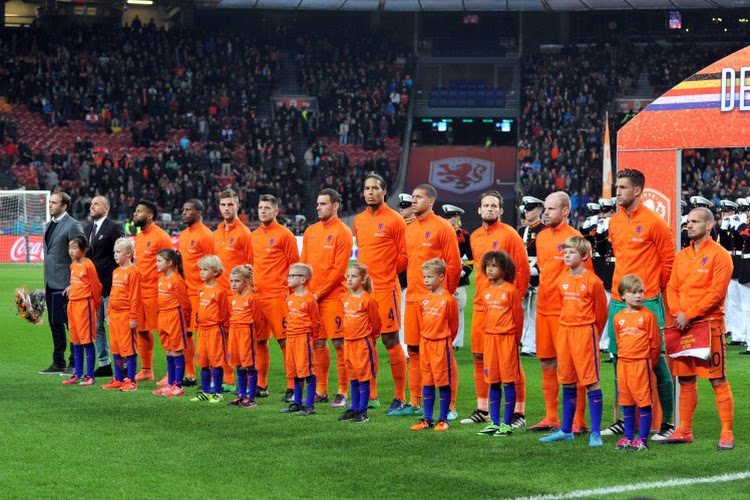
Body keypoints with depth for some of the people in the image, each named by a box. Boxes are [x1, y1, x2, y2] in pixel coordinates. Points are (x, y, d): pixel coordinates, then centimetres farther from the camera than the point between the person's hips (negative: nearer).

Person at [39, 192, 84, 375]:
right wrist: (46, 284, 18)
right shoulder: (49, 225, 15)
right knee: (55, 324, 12)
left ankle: (75, 365, 3)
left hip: (65, 284, -9)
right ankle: (58, 363, 19)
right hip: (51, 284, 9)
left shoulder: (73, 226, -11)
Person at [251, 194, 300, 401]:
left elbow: (295, 265, -4)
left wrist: (286, 287, -8)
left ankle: (292, 388, -5)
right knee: (259, 341, 10)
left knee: (285, 341, -7)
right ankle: (261, 386, 19)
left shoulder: (284, 235, -4)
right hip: (256, 296, 7)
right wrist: (251, 286, 13)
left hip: (277, 296, -6)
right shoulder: (254, 236, 15)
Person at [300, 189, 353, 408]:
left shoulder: (342, 232, -6)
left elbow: (339, 269, -11)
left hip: (333, 296, -6)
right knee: (318, 344, 9)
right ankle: (320, 390, 16)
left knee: (339, 343, -5)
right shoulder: (311, 231, 14)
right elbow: (304, 263, 17)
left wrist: (319, 292, -12)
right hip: (311, 296, 6)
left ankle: (343, 392, -1)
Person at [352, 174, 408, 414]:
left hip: (386, 288, -6)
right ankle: (369, 395, 17)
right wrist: (365, 273, 13)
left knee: (391, 341, -6)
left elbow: (404, 255, -3)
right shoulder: (359, 221, 13)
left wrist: (387, 274, 2)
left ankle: (400, 397, -1)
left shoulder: (394, 220, -5)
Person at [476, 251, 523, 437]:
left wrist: (516, 338, 2)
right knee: (493, 382, 8)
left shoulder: (510, 290, -7)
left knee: (508, 381, -1)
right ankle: (494, 423, 13)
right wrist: (487, 332, 18)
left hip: (507, 338, -6)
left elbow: (518, 315, -3)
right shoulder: (487, 292, 11)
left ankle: (507, 424, 2)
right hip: (490, 338, 6)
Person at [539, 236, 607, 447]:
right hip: (564, 332, 6)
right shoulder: (562, 281, 9)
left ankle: (595, 432, -3)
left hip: (585, 332, -6)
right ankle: (566, 430, 20)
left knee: (590, 381, -5)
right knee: (567, 382, 12)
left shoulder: (592, 281, -9)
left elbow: (601, 311, -1)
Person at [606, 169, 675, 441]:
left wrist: (654, 289, 4)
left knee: (656, 360, -4)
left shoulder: (653, 222, -8)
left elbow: (669, 260, -2)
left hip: (647, 302, -7)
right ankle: (624, 419, 19)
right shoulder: (615, 222, 12)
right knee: (619, 359, 9)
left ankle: (667, 422, 2)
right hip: (618, 301, 7)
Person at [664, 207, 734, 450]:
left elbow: (717, 291, -13)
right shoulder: (682, 256, 15)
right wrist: (677, 313, -5)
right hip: (683, 325, 6)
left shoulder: (719, 255, -5)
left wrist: (690, 314, -16)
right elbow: (672, 287, 13)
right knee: (685, 380, 10)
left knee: (718, 380, -5)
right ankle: (684, 430, 17)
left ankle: (727, 434, -3)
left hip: (709, 324, -6)